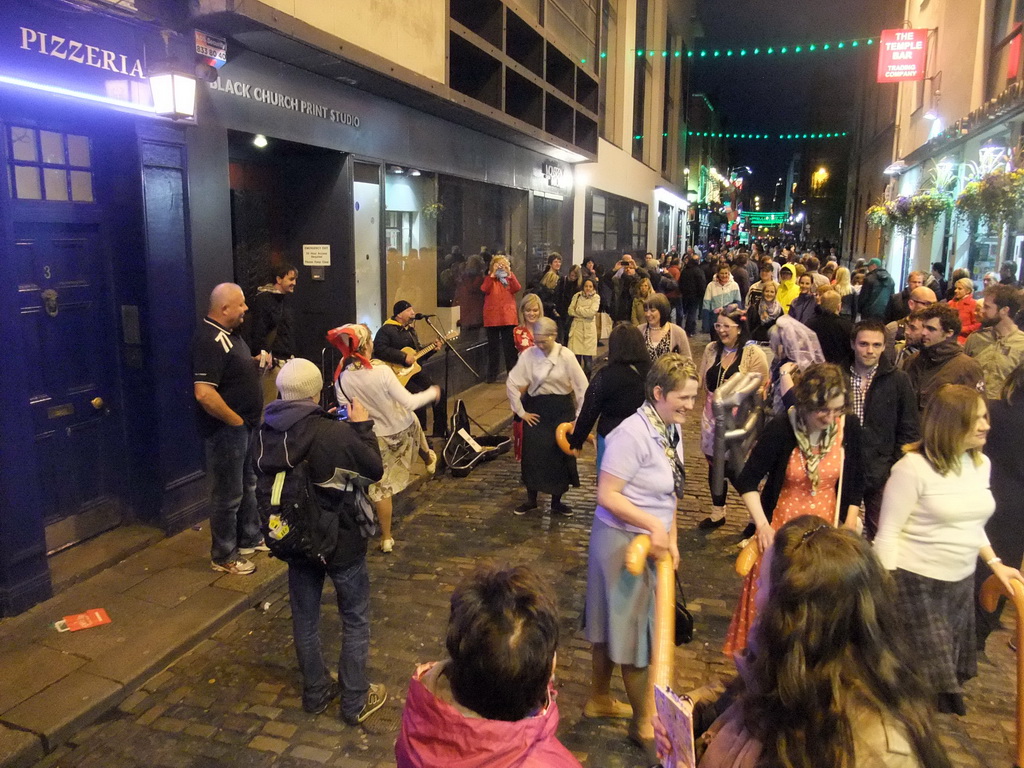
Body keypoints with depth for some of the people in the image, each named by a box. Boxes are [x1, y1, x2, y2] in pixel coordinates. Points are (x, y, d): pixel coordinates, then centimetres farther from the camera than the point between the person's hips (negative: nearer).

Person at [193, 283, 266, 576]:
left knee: (249, 485, 22)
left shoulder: (230, 333, 8)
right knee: (228, 495, 3)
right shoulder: (209, 340, -23)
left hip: (245, 426, 10)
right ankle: (223, 556, 19)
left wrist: (256, 363, 4)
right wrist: (236, 420, -21)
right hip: (225, 430, -10)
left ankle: (250, 538, 39)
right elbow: (204, 393, -31)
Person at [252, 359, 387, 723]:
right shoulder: (335, 433, -26)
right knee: (355, 620, 13)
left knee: (304, 618, 20)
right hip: (342, 541, -5)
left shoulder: (264, 435, -10)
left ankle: (315, 692, 37)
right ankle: (355, 700, 24)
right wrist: (362, 427, -3)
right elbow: (375, 470, -14)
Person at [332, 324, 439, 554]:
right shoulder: (382, 371, -28)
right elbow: (409, 402, -24)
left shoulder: (341, 380, -17)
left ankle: (386, 538, 22)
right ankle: (429, 460, 63)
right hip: (403, 429, -1)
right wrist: (432, 392, -7)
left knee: (380, 487, 13)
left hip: (377, 438, 1)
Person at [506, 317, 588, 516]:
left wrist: (580, 416, -7)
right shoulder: (528, 355, -9)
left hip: (561, 410, -1)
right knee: (533, 455, 3)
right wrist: (520, 411, -3)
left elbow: (582, 386, -8)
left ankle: (557, 501, 22)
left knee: (561, 455, 5)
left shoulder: (565, 356, -12)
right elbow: (511, 383, -3)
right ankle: (531, 500, 21)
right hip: (537, 410, 1)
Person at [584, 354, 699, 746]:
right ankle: (642, 721, 28)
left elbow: (668, 492, 9)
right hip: (624, 541, -8)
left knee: (614, 621, 22)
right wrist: (654, 526, -28)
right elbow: (607, 495, -25)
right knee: (632, 625, 8)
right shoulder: (633, 434, -25)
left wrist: (672, 539, 4)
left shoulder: (673, 429, 2)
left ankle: (599, 699, 41)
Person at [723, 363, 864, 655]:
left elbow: (856, 481, 8)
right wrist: (762, 525, -20)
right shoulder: (781, 428, -17)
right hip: (782, 529, -2)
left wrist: (850, 522, 0)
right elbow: (747, 481, -11)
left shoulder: (849, 427, -8)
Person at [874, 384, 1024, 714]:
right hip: (916, 583, -7)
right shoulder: (913, 467, -16)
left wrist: (994, 562, 11)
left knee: (953, 673, 15)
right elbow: (887, 533, -13)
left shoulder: (981, 463, 5)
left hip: (962, 582, 7)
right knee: (923, 677, 1)